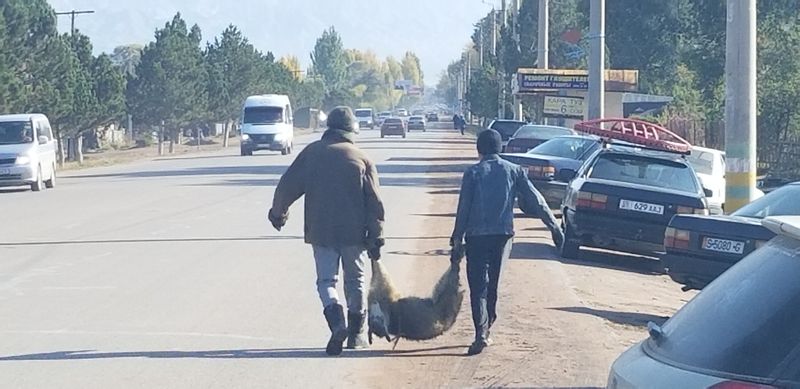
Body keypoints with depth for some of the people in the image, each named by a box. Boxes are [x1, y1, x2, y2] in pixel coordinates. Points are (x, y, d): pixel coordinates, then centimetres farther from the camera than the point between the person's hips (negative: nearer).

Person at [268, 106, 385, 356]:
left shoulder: (312, 153, 1)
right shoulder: (362, 159, 0)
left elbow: (288, 185, 4)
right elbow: (374, 202, -2)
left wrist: (277, 212, 21)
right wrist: (376, 238, 2)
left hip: (320, 232, 0)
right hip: (354, 232, 0)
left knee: (326, 280, 5)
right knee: (356, 281, 14)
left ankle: (337, 323, -20)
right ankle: (357, 334, 20)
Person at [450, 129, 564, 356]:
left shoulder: (473, 173, -3)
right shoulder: (513, 171, 4)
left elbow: (463, 207, -3)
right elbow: (535, 200, 3)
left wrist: (457, 236, 4)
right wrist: (553, 226, 8)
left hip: (477, 235, -3)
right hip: (503, 235, 3)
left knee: (478, 285, -3)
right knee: (493, 284, 16)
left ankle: (481, 332, -17)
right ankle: (486, 329, 23)